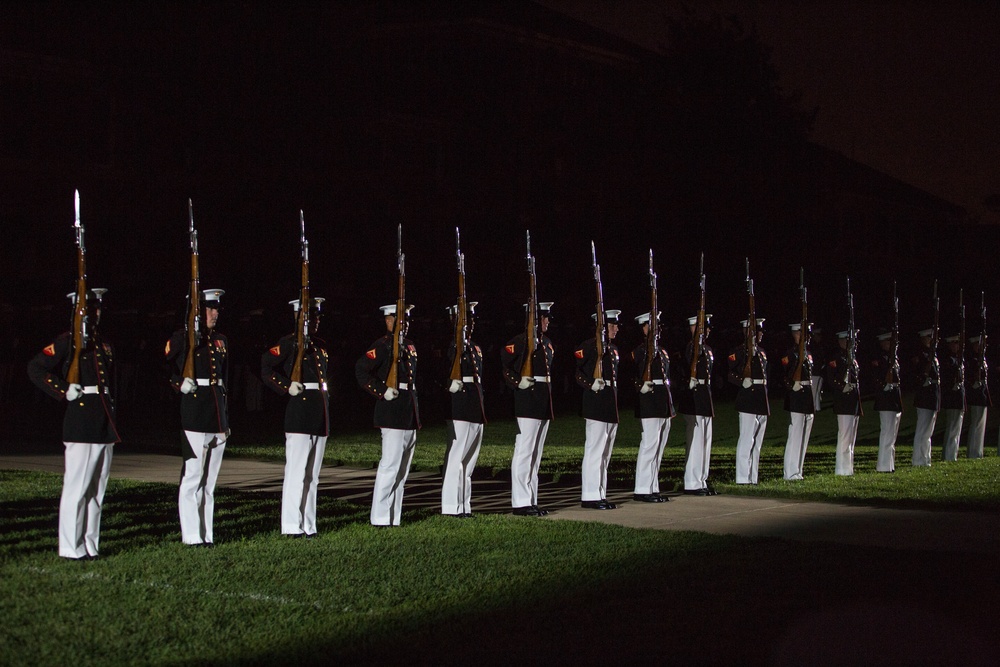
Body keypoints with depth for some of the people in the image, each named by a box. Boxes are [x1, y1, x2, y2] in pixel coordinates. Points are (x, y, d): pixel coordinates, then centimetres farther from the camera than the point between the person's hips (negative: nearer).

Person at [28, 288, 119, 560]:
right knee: (77, 486, -6)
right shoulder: (67, 342, -4)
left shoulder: (104, 346, 17)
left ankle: (90, 544, 13)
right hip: (80, 423, -7)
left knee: (97, 488, 8)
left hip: (105, 425, 7)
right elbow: (35, 369, -7)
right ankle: (71, 547, -2)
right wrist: (63, 391, -12)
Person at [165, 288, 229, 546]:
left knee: (210, 478, 8)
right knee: (192, 475, -6)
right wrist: (179, 384, -14)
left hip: (218, 416, 7)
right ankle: (192, 535, -3)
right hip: (195, 412, -7)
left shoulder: (220, 340, 17)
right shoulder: (182, 337, -3)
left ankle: (207, 534, 12)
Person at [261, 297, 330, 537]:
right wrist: (287, 387, -14)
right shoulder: (290, 343, -6)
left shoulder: (320, 345, 17)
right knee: (296, 470, -7)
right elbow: (266, 367, -10)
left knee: (313, 474, 9)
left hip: (320, 414, 8)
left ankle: (308, 525, 14)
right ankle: (293, 526, -5)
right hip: (300, 413, -8)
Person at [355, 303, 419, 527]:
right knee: (390, 465, -9)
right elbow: (361, 370, -17)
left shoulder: (409, 346, 17)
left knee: (402, 468, 10)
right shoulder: (383, 345, -8)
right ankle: (380, 518, -6)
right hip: (393, 414, -9)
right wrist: (382, 391, -20)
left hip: (410, 415, 9)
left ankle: (394, 518, 14)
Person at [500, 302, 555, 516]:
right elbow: (502, 364, -13)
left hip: (544, 405, 9)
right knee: (524, 451, -7)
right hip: (528, 402, -9)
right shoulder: (521, 340, -9)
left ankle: (532, 501, 15)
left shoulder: (547, 343, 17)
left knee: (536, 453, 11)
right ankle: (521, 502, -5)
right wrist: (518, 383, -17)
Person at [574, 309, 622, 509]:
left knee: (605, 453, 10)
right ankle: (590, 496, -6)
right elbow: (575, 371, -12)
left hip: (611, 406, 9)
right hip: (596, 404, -9)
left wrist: (614, 399, 18)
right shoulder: (588, 346, -9)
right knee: (595, 450, -8)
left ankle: (600, 495, 14)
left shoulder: (613, 348, 18)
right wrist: (592, 385, -18)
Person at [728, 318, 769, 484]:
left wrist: (766, 402, 19)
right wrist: (743, 382, -30)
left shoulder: (761, 351, 17)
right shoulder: (740, 351, -7)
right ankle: (743, 478, -4)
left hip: (762, 402, 8)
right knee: (747, 440, -7)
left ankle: (753, 477, 17)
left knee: (757, 441, 11)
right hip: (748, 400, -8)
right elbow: (730, 374, -12)